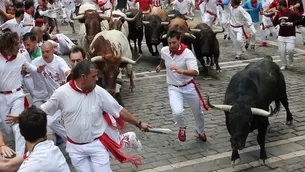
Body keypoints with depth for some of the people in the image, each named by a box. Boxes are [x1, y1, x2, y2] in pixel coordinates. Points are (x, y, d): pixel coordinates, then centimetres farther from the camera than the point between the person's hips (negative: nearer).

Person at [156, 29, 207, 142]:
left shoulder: (187, 53, -23)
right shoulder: (164, 51, -10)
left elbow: (195, 72, -36)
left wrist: (181, 71, -53)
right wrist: (160, 66, 36)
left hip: (189, 87, -1)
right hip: (174, 88, 1)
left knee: (198, 113, 17)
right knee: (177, 112, -25)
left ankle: (201, 131, 50)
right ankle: (181, 128, 11)